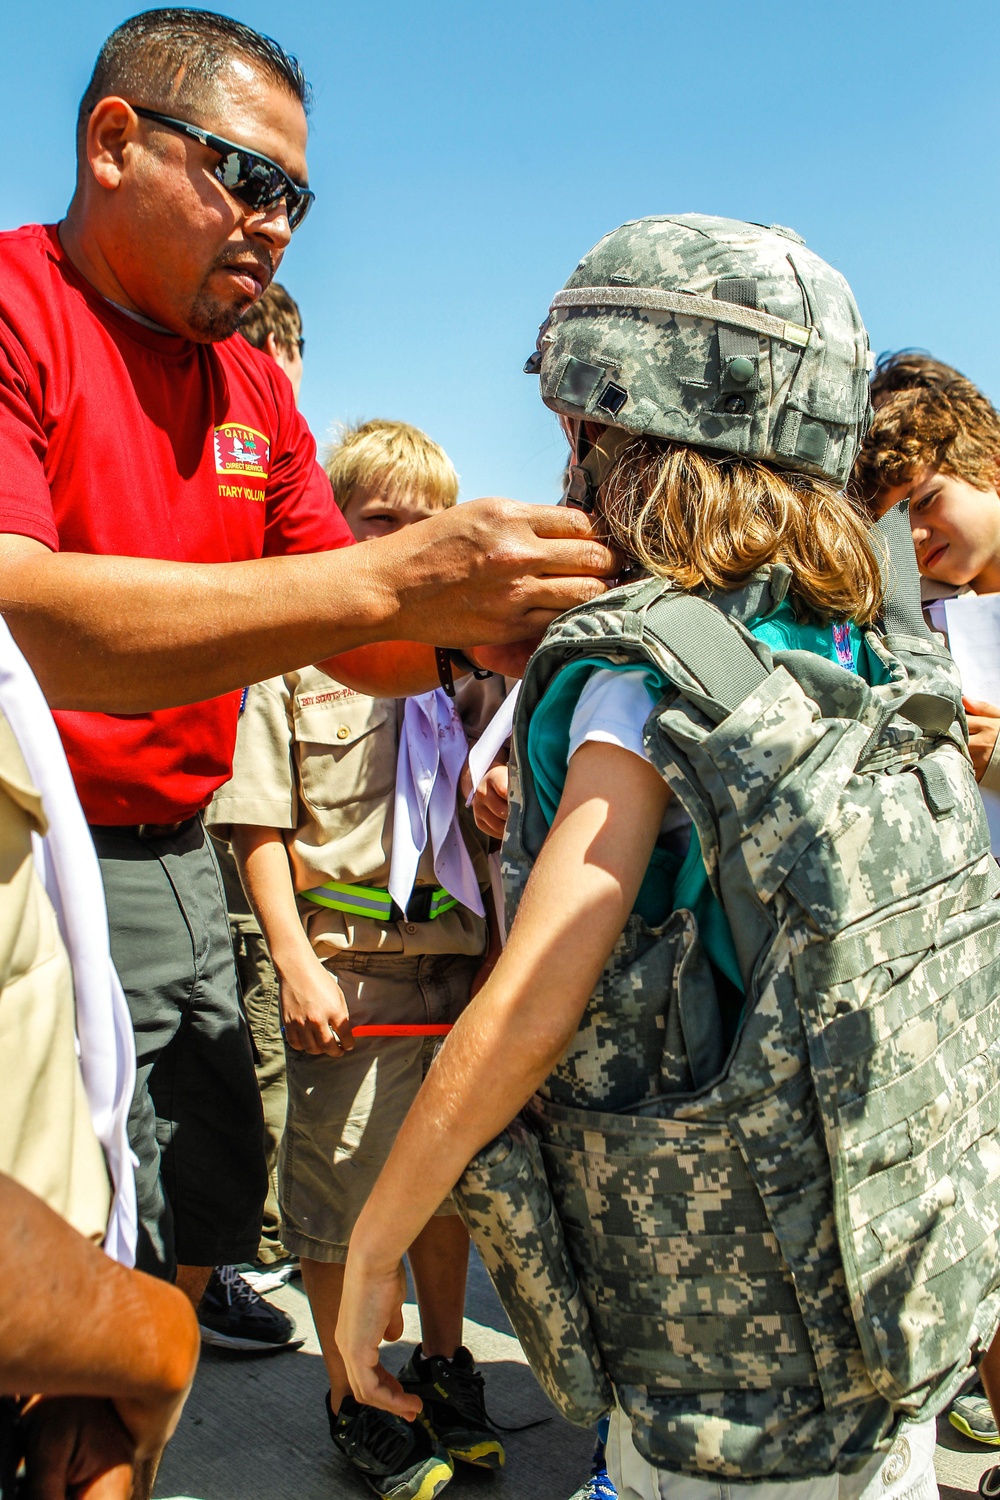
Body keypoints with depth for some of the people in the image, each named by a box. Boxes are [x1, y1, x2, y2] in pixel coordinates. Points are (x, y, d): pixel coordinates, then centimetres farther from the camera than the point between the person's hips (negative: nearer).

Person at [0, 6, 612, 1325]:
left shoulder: (258, 392, 15)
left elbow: (367, 654, 13)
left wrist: (493, 612, -9)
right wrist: (389, 582, -32)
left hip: (176, 866, 8)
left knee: (206, 1229, 14)